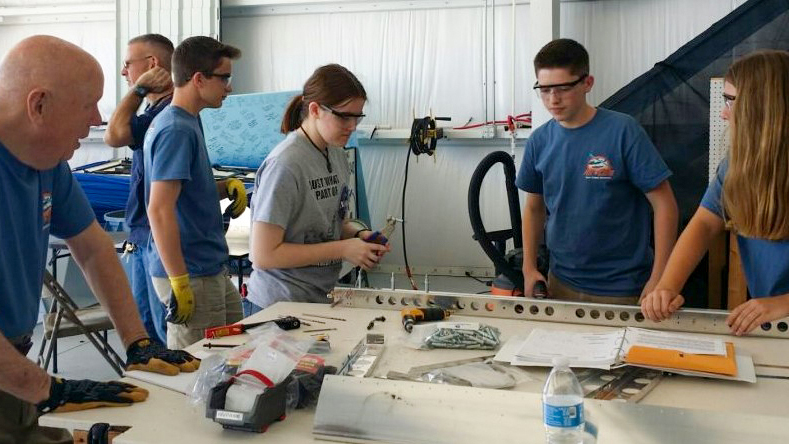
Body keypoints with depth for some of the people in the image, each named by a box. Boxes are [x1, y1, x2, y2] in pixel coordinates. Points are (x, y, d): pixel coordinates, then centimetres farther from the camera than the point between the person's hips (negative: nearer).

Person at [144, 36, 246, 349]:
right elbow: (159, 210, -24)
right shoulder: (176, 130, -18)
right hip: (192, 276, -10)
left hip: (211, 269, 10)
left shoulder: (186, 123, 12)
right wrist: (179, 282, -24)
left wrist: (224, 187, 4)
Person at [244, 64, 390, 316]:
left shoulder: (337, 154, 5)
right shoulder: (285, 165, -20)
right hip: (280, 305, -7)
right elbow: (263, 255, -21)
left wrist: (359, 234, -3)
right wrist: (342, 249, -18)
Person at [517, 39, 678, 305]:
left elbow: (664, 204, -11)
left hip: (621, 290, -4)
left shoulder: (623, 131, -13)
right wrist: (529, 268, 3)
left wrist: (658, 280, -15)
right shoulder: (539, 141, -1)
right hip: (560, 283, 4)